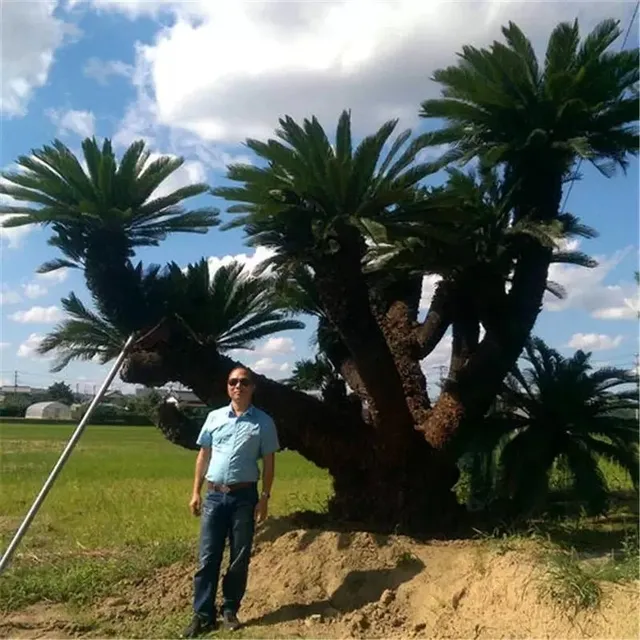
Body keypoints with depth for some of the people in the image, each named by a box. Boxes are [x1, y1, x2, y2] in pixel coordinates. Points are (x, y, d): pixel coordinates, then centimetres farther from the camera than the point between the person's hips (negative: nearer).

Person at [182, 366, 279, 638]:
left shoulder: (263, 422, -1)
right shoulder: (214, 417, 5)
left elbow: (269, 462, 1)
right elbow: (203, 456, 10)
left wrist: (264, 498, -5)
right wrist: (196, 492, 6)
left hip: (244, 496, -1)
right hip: (215, 495, 2)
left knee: (240, 559, 7)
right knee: (208, 558, 3)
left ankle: (230, 610, 22)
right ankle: (203, 614, 12)